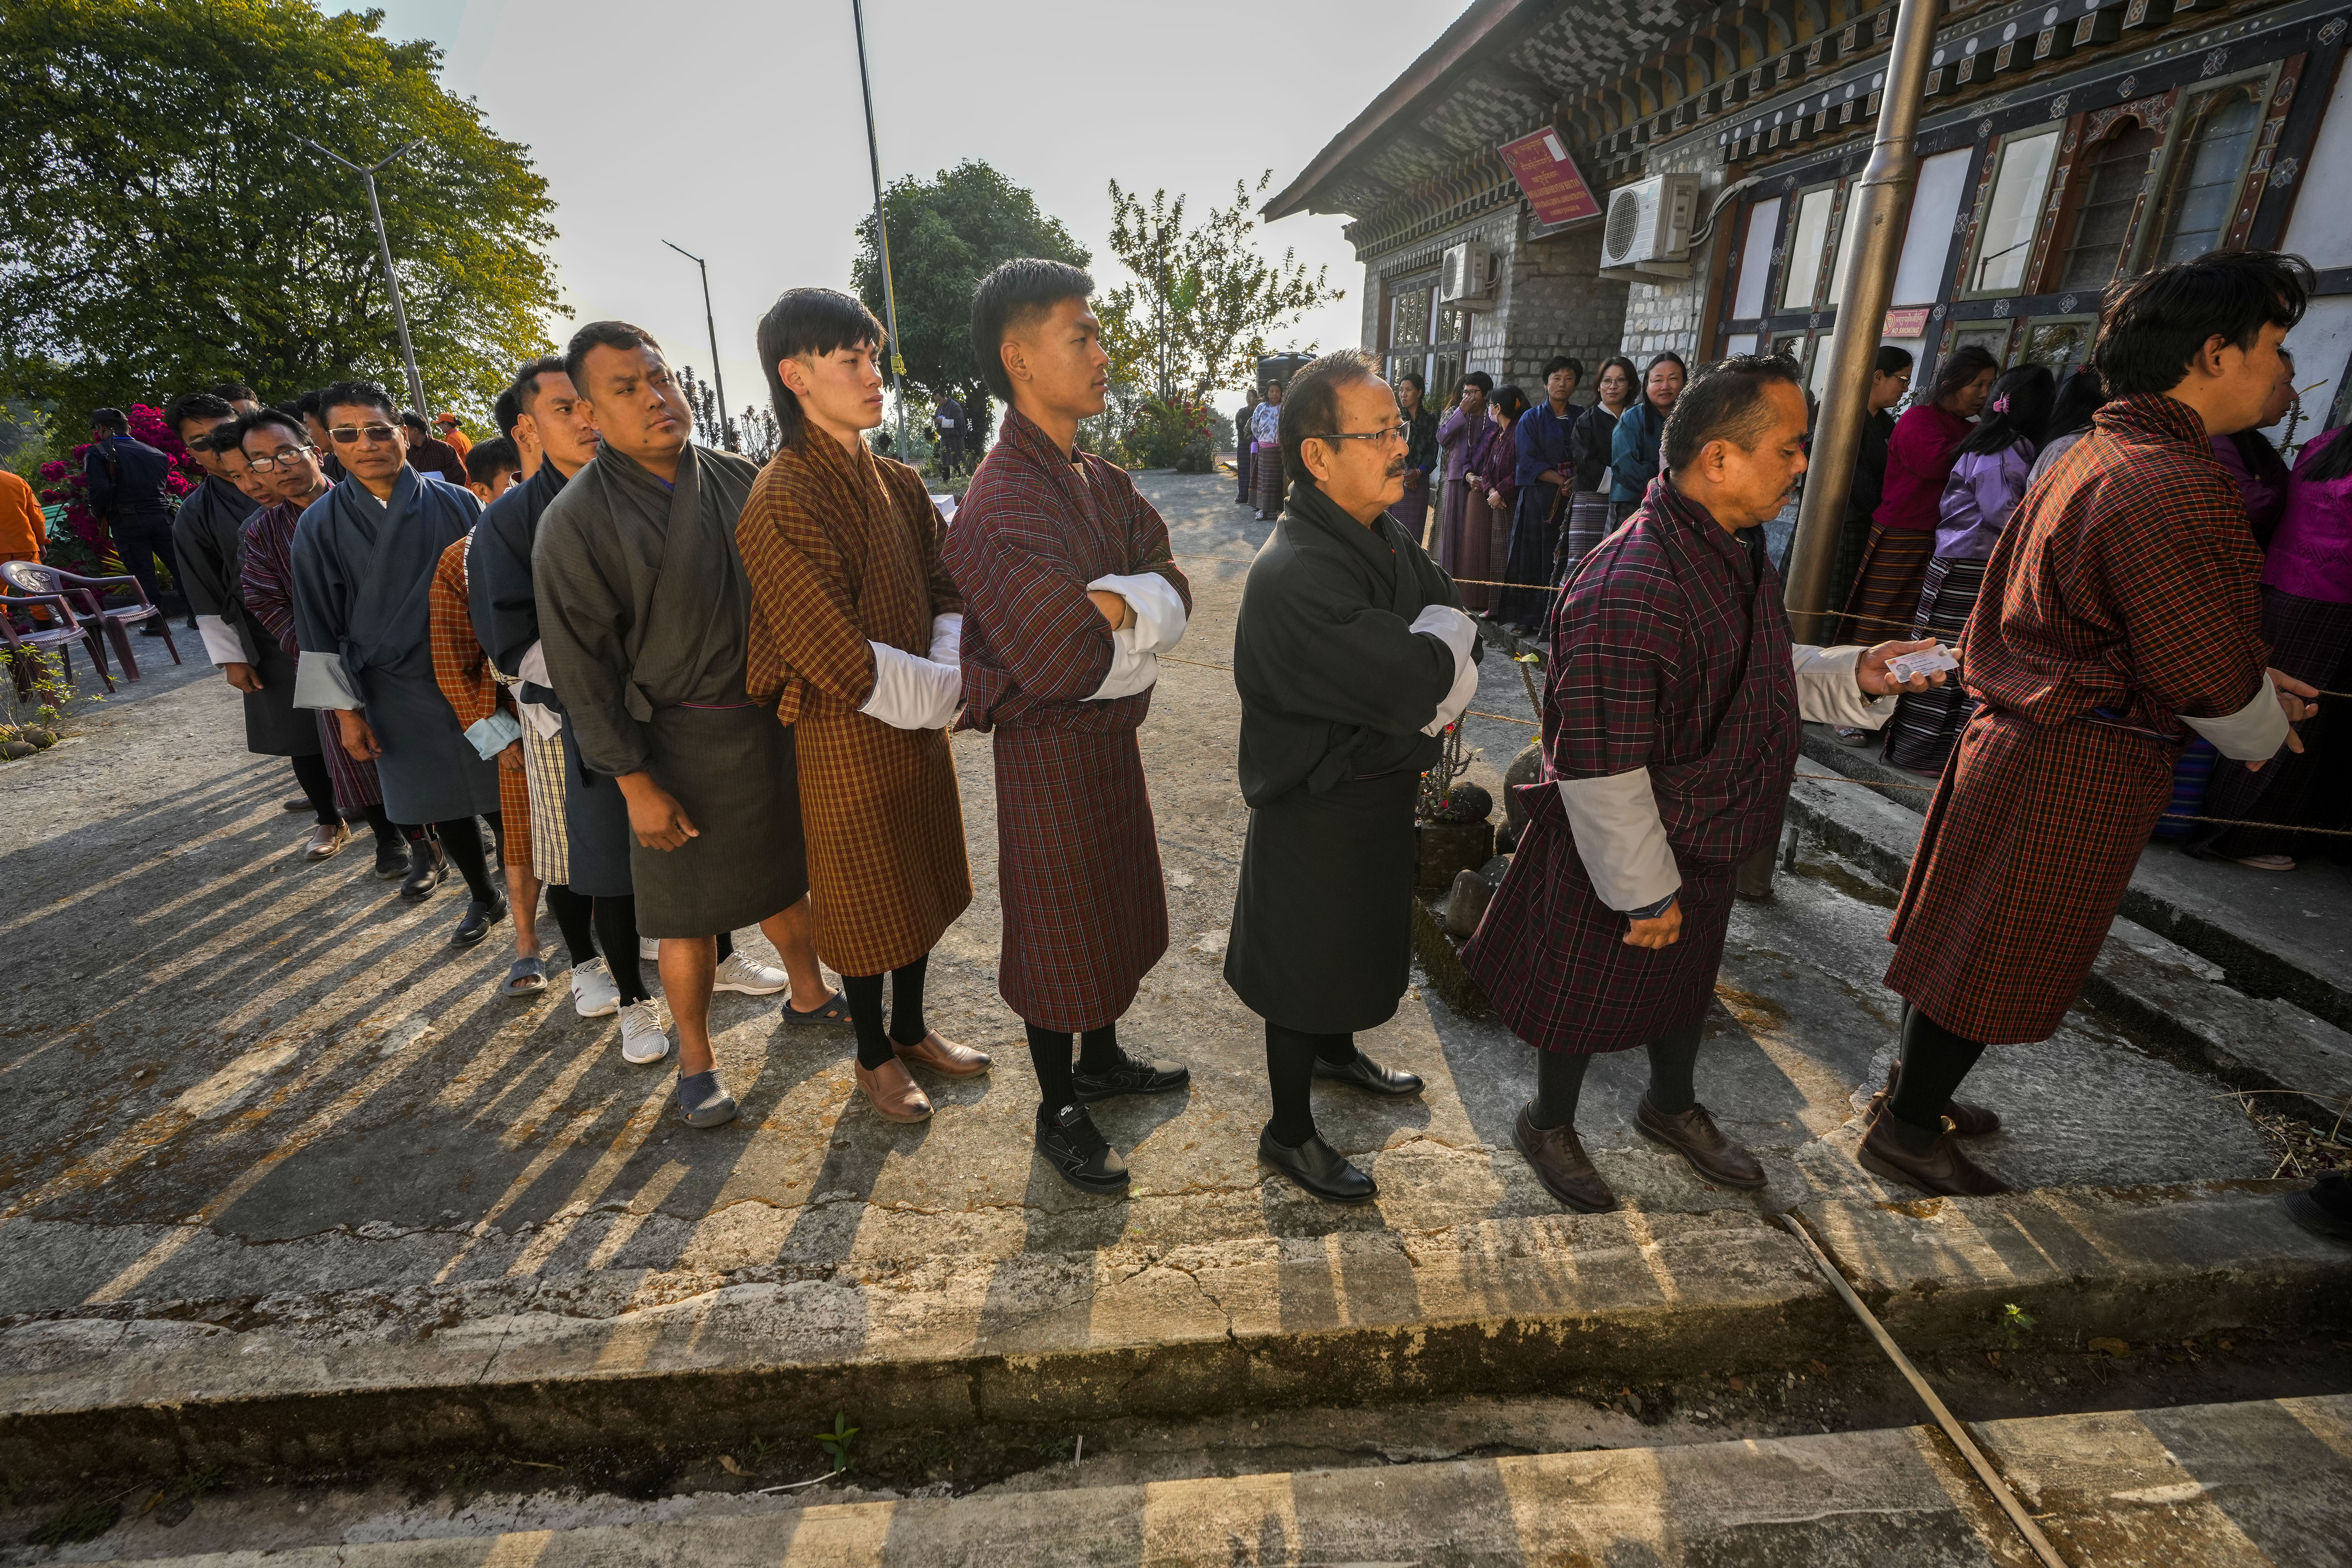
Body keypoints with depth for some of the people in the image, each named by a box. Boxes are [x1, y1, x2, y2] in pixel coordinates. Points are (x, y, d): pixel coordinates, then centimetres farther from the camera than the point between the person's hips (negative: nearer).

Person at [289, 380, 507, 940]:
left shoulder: (457, 504, -3)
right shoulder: (320, 525, 0)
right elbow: (321, 626, 3)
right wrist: (346, 709, 0)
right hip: (396, 693, 2)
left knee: (500, 793, 4)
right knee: (438, 801, 11)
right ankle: (483, 898, 28)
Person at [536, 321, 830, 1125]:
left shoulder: (740, 481, 2)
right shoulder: (575, 520, -11)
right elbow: (581, 664, -10)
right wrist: (635, 782, -12)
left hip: (773, 720, 4)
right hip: (680, 741, -4)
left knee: (783, 871, 20)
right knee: (688, 911, 8)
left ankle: (809, 991, 43)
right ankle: (696, 1058, 28)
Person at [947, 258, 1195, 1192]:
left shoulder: (1102, 483, 6)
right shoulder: (1002, 508, -24)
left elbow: (1174, 590, -3)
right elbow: (1068, 662, -29)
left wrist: (1118, 605, -23)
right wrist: (1143, 631, -11)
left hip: (1109, 734, 9)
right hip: (1050, 752, -9)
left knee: (1114, 911, 23)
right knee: (1059, 932, 9)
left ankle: (1102, 1061, 46)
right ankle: (1058, 1111, 32)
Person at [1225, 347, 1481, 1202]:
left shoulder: (1383, 537, 2)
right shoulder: (1294, 577, -29)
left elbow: (1461, 640, 5)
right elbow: (1416, 683, -33)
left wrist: (1430, 682, -15)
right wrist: (1443, 633, -13)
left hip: (1382, 795, 9)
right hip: (1318, 816, -9)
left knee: (1355, 945, 29)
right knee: (1306, 971, 9)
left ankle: (1335, 1052, 56)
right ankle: (1290, 1133, 32)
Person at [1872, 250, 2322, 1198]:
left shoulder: (2097, 455, 10)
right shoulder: (2173, 486, -23)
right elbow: (2214, 685, -18)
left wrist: (2248, 679, 16)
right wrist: (2267, 730, 4)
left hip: (2021, 733, 10)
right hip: (2083, 768, -10)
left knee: (1963, 937, 20)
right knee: (1996, 961, 4)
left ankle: (1914, 1092, 38)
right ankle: (1907, 1134, 21)